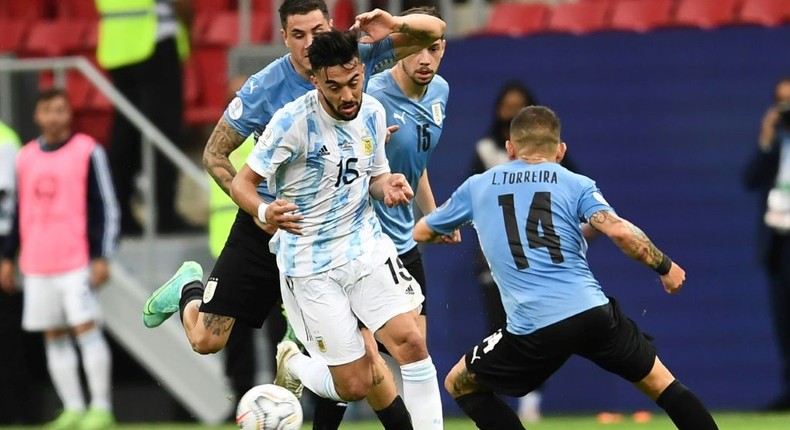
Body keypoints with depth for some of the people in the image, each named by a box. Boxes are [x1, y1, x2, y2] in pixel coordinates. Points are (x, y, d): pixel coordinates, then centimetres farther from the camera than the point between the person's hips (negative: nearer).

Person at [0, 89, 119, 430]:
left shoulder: (87, 152, -3)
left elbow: (106, 207, -4)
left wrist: (101, 257, -12)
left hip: (77, 261, -5)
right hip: (37, 266, 5)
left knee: (86, 328, -9)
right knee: (54, 337, 5)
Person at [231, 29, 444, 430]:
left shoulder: (372, 112, -1)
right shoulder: (294, 122, -18)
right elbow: (242, 183, -13)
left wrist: (388, 185, -9)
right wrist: (265, 212, -35)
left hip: (365, 247, 4)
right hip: (311, 264, -4)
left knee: (411, 341, -17)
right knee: (355, 386, -3)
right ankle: (292, 363, 30)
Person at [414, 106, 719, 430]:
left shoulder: (477, 187, 16)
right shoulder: (575, 184, 11)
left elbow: (420, 232, 29)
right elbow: (618, 231, -6)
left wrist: (448, 232, 53)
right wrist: (665, 266, 10)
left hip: (532, 329, -1)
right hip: (594, 314, 1)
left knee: (460, 384, 20)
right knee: (660, 383, 19)